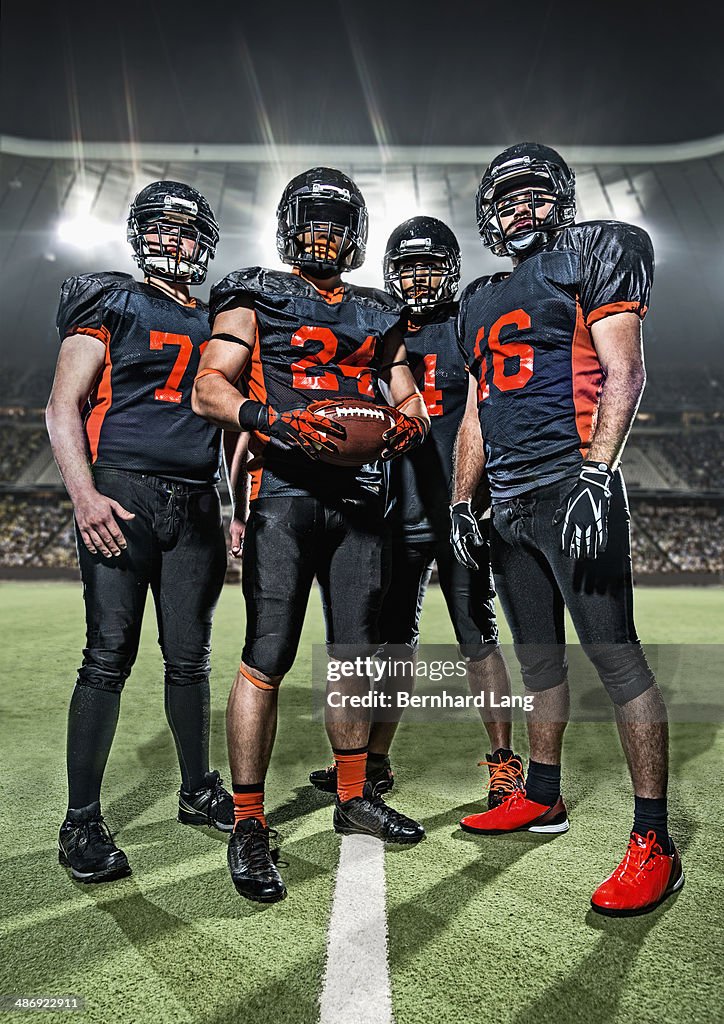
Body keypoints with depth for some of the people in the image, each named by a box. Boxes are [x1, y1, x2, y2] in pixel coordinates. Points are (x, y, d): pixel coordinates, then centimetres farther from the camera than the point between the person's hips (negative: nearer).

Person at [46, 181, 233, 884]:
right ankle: (81, 823, 7)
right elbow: (63, 409, -1)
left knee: (189, 657, 9)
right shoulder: (110, 305, 7)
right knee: (109, 656, -6)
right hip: (122, 494, -4)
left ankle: (198, 791, 26)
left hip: (196, 504, 4)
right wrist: (84, 495, -15)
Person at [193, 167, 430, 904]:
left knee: (356, 654, 10)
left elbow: (406, 396, 21)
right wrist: (274, 420, -22)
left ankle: (354, 798, 26)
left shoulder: (378, 315, 22)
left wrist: (408, 421, -4)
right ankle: (247, 825, 5)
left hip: (359, 496, 5)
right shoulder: (255, 298, 7)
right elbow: (209, 388, -4)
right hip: (285, 490, -5)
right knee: (265, 658, -7)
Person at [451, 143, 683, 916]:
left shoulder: (588, 259, 3)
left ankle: (654, 844, 1)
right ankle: (542, 798, 29)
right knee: (538, 657, 14)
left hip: (571, 486, -7)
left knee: (614, 655, -8)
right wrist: (460, 502, 15)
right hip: (510, 504, 7)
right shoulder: (480, 301, 22)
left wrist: (595, 476, -20)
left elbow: (624, 373, -8)